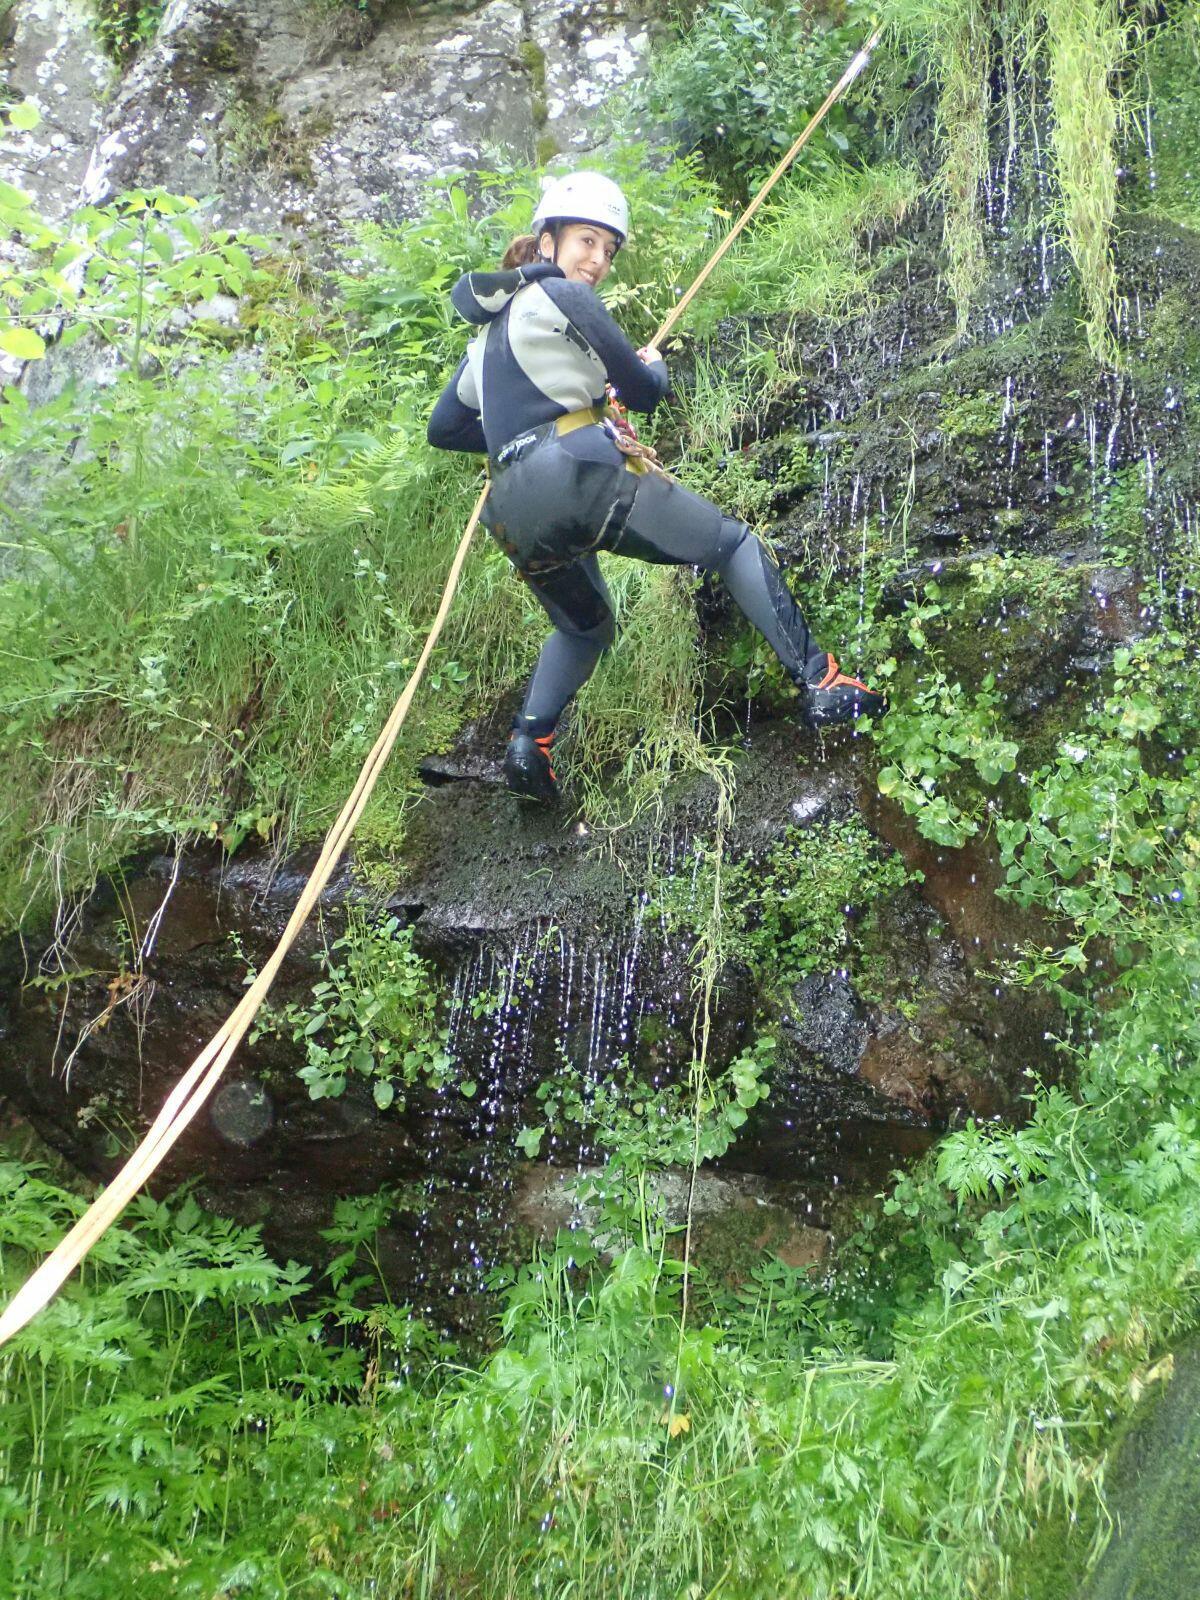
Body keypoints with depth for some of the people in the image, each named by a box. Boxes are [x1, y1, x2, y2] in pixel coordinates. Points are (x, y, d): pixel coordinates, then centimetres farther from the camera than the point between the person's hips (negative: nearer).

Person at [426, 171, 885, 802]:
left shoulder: (490, 327, 26)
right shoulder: (565, 297, 3)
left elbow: (443, 428, 31)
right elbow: (643, 392, 5)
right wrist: (656, 365, 28)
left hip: (513, 511, 7)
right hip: (583, 473, -7)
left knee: (582, 629, 29)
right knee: (735, 544, 6)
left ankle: (528, 739, 7)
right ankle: (821, 684, -5)